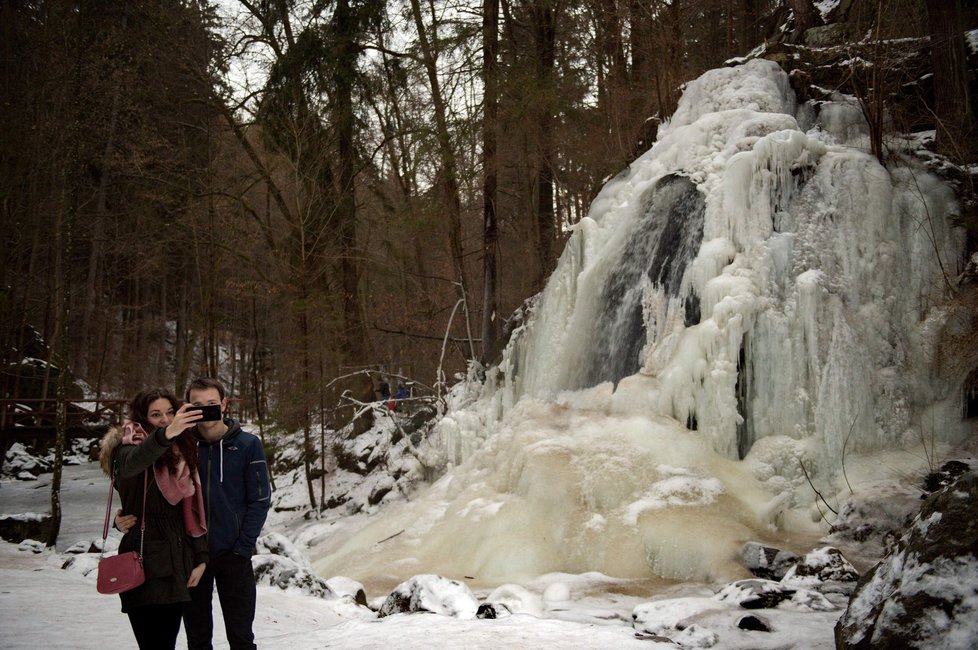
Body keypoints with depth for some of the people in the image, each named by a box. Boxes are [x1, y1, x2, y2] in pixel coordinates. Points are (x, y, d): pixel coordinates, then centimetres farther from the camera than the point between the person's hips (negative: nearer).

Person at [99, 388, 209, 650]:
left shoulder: (182, 454, 14)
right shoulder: (130, 448, -4)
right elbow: (131, 463, -31)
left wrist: (201, 558, 7)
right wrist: (165, 435, -49)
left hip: (178, 567, 6)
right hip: (145, 567, -6)